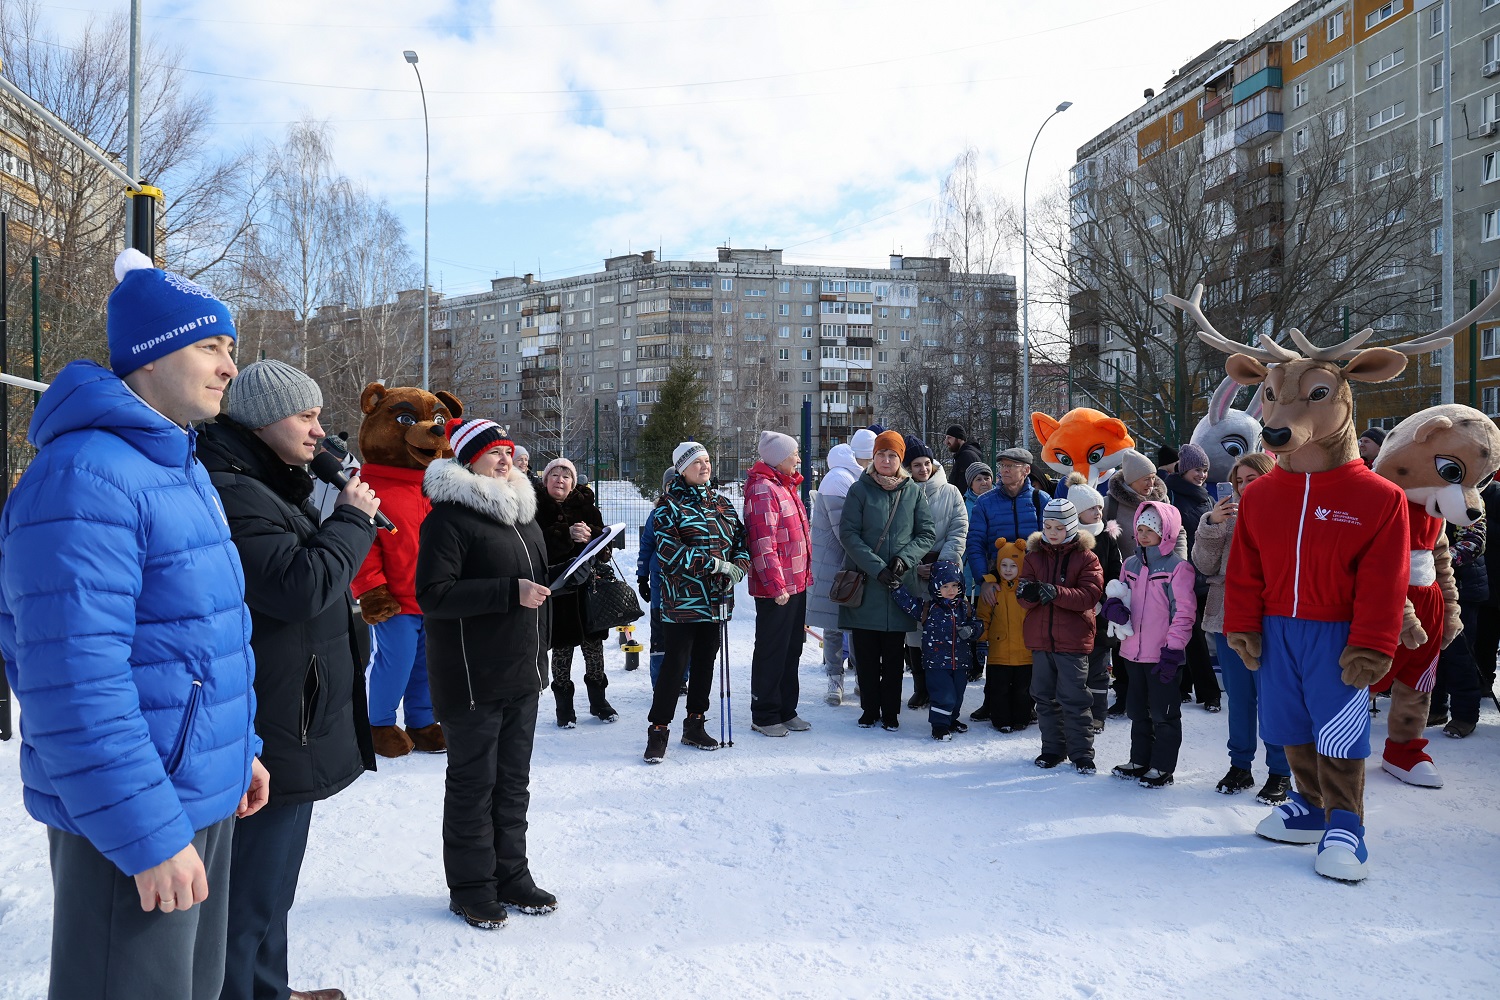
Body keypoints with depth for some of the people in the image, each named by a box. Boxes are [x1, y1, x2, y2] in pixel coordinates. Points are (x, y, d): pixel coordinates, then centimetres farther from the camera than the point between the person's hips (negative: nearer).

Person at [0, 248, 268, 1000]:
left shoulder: (183, 468, 11)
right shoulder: (85, 479, -20)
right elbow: (73, 683, -26)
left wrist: (241, 748, 18)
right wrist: (148, 835, -24)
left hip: (205, 796, 9)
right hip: (127, 823, -9)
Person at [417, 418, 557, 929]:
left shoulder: (523, 515, 13)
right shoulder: (449, 518, -13)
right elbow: (432, 595, -21)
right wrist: (510, 592, -24)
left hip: (522, 675, 8)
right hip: (472, 678, -7)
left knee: (514, 780, 16)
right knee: (473, 783, 5)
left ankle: (511, 873, 30)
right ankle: (471, 887, 20)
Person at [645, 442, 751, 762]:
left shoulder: (721, 504, 13)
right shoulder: (669, 506, -6)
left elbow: (741, 540, 15)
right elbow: (669, 550, -17)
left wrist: (739, 566, -6)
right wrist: (715, 564, -20)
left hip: (715, 601, 6)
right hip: (682, 601, -6)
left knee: (705, 663, 13)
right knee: (675, 665, -4)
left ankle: (695, 725, 26)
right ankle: (658, 730, 7)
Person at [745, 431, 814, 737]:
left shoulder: (787, 486, 16)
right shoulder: (763, 490, -16)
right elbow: (763, 544, -22)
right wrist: (776, 585, -25)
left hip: (796, 584, 10)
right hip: (776, 589, -10)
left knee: (792, 649, 16)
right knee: (771, 652, 1)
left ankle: (786, 710, 28)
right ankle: (764, 716, 14)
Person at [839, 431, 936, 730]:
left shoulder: (913, 492, 6)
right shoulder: (860, 490, 0)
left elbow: (927, 534, 6)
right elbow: (848, 533, -7)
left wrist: (904, 559, -11)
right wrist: (877, 567, -15)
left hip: (899, 585, 1)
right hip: (864, 583, -1)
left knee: (893, 655, 7)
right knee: (865, 654, 6)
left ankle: (890, 711, 18)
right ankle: (869, 709, 19)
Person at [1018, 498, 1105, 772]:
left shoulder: (1086, 557, -2)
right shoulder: (1034, 556, 8)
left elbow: (1090, 594, -14)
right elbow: (1024, 600, 3)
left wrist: (1056, 593, -27)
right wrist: (1028, 593, -22)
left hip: (1073, 639, -4)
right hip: (1040, 638, 4)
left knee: (1074, 698, 0)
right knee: (1045, 697, 12)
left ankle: (1082, 752, 12)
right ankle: (1052, 748, 25)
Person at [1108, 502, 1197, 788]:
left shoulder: (1178, 567, -11)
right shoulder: (1130, 565, 9)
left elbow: (1184, 612, -13)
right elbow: (1119, 594, 18)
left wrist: (1173, 649, -18)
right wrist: (1113, 606, -7)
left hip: (1163, 655, -7)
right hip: (1133, 652, 7)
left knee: (1164, 713, 5)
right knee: (1139, 711, 18)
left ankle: (1162, 767, 16)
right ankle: (1139, 761, 30)